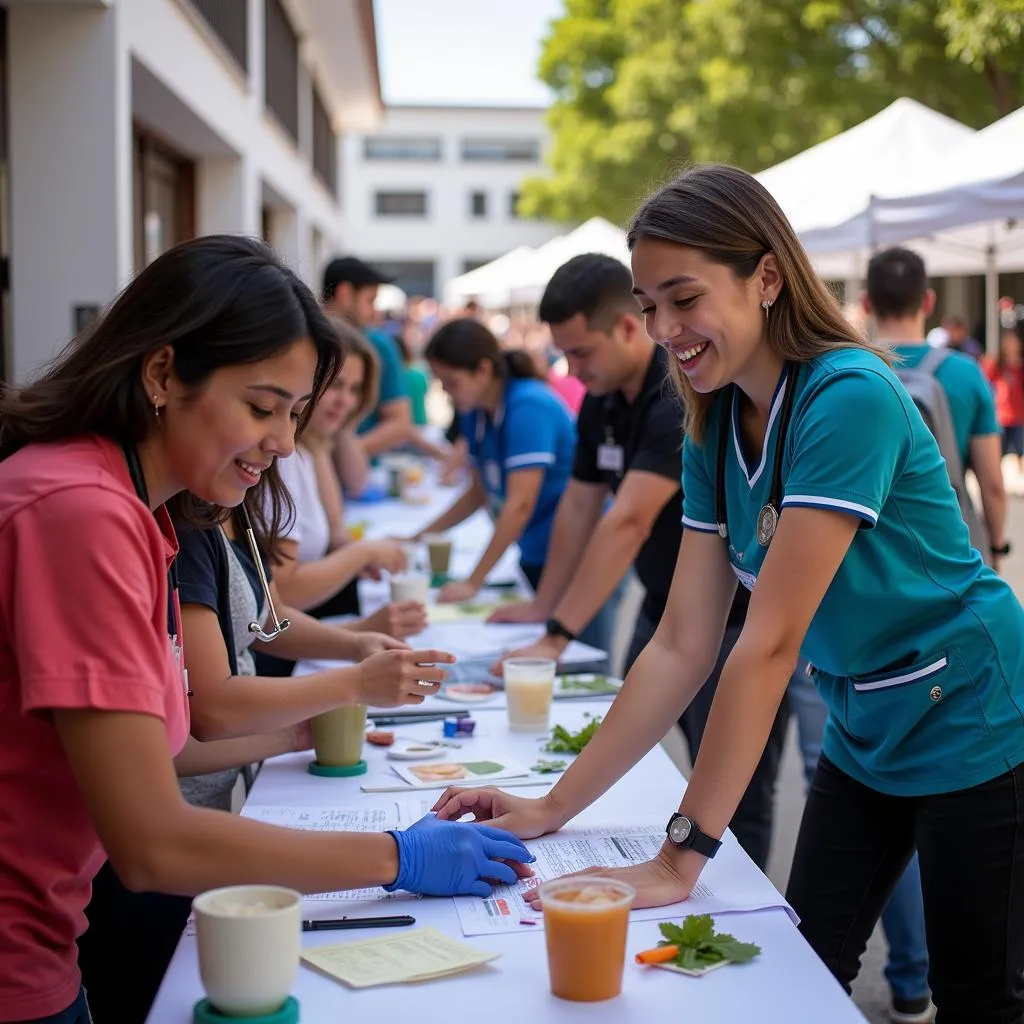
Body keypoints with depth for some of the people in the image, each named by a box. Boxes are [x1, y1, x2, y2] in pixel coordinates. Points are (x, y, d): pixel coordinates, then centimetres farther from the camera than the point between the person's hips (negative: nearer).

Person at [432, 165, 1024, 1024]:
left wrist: (683, 857, -29)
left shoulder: (849, 399, -27)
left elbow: (769, 643, -30)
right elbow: (681, 647, -3)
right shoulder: (716, 429, -3)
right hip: (864, 732, 7)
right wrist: (553, 808, -6)